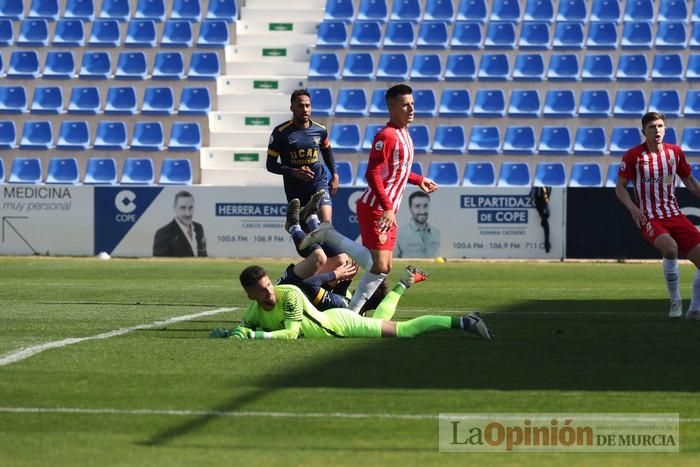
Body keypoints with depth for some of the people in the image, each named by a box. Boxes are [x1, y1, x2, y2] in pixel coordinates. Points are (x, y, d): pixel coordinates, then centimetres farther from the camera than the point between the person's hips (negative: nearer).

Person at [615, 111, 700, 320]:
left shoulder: (675, 152, 6)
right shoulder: (633, 156, -5)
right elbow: (620, 187, 1)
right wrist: (632, 208, -16)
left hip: (675, 215, 5)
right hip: (649, 219, -5)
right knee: (670, 248, -35)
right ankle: (675, 302, -16)